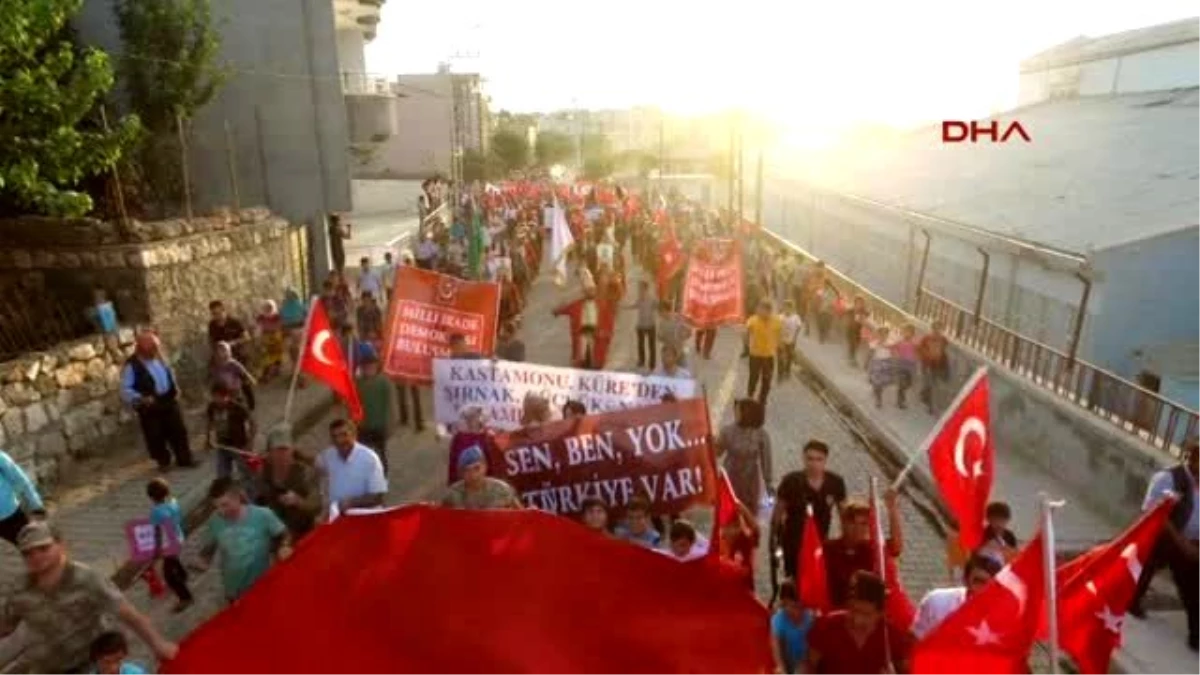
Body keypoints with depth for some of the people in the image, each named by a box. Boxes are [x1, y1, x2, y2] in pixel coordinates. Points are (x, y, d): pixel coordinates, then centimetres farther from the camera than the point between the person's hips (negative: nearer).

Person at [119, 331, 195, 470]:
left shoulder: (159, 358, 4)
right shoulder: (131, 365, -15)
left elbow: (169, 373, 20)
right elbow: (125, 389, -16)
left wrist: (175, 389, 7)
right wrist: (140, 399, -29)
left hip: (169, 401, 5)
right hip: (150, 407, -5)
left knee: (179, 431, 10)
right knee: (156, 436, 6)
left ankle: (184, 459, 23)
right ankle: (163, 462, 25)